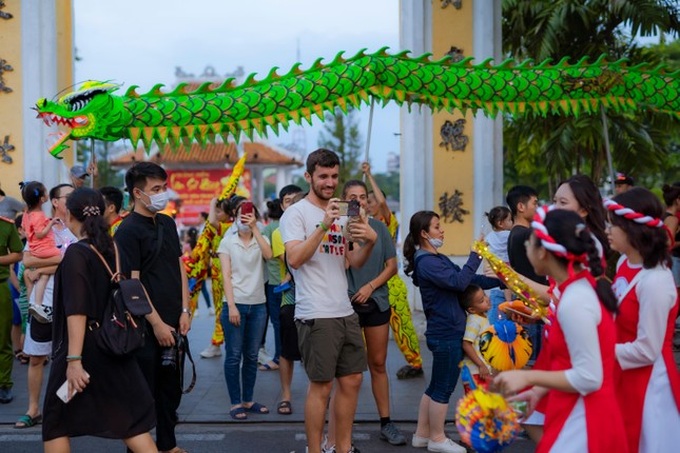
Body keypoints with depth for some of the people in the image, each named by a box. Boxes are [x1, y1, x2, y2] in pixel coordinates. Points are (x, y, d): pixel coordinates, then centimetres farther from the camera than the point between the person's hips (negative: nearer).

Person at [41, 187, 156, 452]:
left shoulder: (76, 253, -14)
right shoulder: (112, 248, 6)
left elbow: (77, 311, -21)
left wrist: (73, 359, -23)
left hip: (83, 348, -6)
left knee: (56, 420, 10)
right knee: (130, 416, 8)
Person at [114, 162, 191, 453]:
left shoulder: (167, 223, 10)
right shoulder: (128, 230, -12)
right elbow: (132, 283, -15)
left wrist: (184, 311, 3)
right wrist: (157, 324, -17)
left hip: (173, 322, 7)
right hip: (147, 327, -7)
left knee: (171, 388, 16)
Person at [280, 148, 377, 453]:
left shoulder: (341, 213, 17)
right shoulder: (296, 213, -5)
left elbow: (354, 262, 14)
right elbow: (294, 259, -18)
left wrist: (370, 242, -6)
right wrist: (323, 226, -26)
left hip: (346, 311, 8)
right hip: (316, 315, -7)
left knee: (351, 381, 11)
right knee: (321, 385, -2)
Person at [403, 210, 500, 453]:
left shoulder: (439, 259, 14)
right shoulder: (426, 262, -17)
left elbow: (466, 279, 13)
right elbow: (459, 282, -27)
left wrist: (500, 281, 6)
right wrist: (475, 256, -21)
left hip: (446, 331, 10)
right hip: (446, 333, -10)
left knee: (436, 386, 17)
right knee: (444, 387, 2)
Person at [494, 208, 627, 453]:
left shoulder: (574, 302, -23)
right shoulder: (585, 288, 6)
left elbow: (588, 378, -22)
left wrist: (529, 377, -15)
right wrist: (540, 390, 12)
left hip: (581, 423, -9)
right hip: (581, 416, 9)